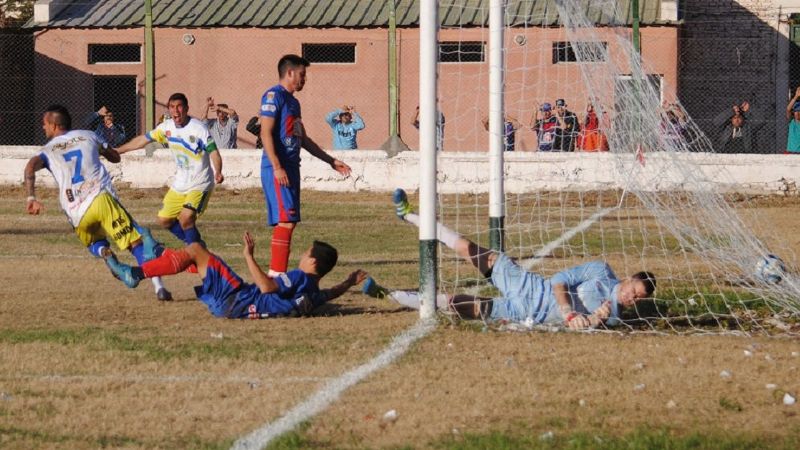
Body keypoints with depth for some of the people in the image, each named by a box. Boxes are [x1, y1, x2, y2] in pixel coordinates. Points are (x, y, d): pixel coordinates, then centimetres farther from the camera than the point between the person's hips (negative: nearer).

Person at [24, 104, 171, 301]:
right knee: (136, 242, -5)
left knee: (95, 243, 29)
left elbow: (31, 166, -7)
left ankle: (103, 251, -7)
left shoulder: (48, 150, 16)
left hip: (75, 211, 1)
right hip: (101, 197, -1)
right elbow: (115, 157, 30)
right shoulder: (87, 136, 20)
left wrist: (31, 198, -15)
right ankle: (158, 285, -26)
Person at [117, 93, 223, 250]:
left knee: (186, 218, -25)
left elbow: (213, 152, -21)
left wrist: (218, 172, -40)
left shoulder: (199, 128, -17)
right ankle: (194, 243, 29)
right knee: (164, 219, 10)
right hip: (179, 184, 7)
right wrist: (115, 151, 14)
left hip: (200, 184, -7)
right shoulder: (167, 127, 0)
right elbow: (143, 139, 10)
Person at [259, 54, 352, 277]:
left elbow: (303, 139, 29)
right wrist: (277, 167, -24)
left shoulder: (293, 101, 22)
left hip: (291, 167, 10)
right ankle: (277, 274, -17)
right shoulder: (274, 96, -8)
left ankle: (275, 274, 12)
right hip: (278, 168, -10)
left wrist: (331, 161, 30)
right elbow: (266, 133, -16)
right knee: (285, 220, -15)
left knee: (288, 221, 9)